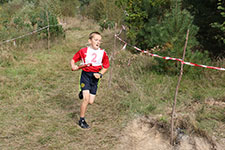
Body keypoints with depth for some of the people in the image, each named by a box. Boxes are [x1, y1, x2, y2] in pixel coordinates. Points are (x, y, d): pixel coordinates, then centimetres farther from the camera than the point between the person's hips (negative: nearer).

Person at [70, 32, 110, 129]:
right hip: (85, 75, -3)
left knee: (91, 101, 3)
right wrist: (73, 66, -15)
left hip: (95, 77, 3)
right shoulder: (83, 51, -4)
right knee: (86, 99, -14)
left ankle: (83, 93, 40)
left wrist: (100, 74, -8)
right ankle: (82, 120, 4)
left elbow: (106, 66, 9)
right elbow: (73, 59, 7)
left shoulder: (102, 53, 0)